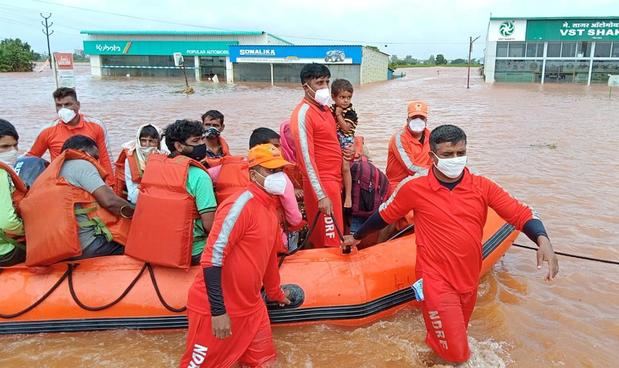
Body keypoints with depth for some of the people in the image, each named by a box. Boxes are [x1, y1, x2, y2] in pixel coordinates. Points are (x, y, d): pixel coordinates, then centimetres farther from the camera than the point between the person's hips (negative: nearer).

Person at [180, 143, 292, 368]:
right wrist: (218, 311, -25)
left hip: (252, 308, 8)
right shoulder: (241, 204, -20)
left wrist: (275, 293, 30)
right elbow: (212, 258, -25)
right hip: (215, 309, -8)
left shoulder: (270, 206, 7)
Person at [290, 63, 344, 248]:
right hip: (321, 184, -8)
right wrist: (321, 196, -22)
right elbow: (306, 158, -20)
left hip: (333, 180, 8)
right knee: (331, 243, -2)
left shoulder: (325, 108, 11)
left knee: (322, 239, 17)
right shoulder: (303, 114, -16)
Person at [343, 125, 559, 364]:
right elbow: (384, 215, 5)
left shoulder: (482, 187, -3)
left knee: (458, 338, 22)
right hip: (436, 281, -4)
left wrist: (542, 240, -24)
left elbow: (521, 213, -5)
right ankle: (432, 344, 29)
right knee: (455, 355, -2)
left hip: (469, 281, 4)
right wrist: (357, 237, 16)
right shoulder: (414, 188, -9)